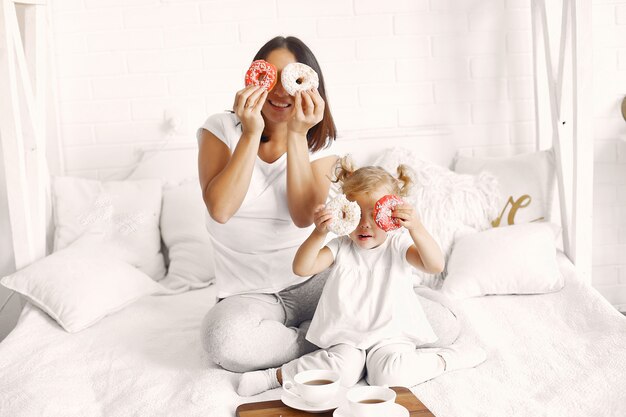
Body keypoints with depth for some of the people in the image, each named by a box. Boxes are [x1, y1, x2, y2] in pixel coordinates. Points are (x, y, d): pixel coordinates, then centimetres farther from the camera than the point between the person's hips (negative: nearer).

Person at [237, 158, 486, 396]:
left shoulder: (398, 246, -3)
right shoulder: (340, 248, -1)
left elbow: (435, 265, -20)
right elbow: (301, 268, -14)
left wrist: (416, 229, -36)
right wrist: (318, 234, -30)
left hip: (391, 335, 0)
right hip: (346, 337, 1)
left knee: (390, 376, -29)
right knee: (343, 371, -28)